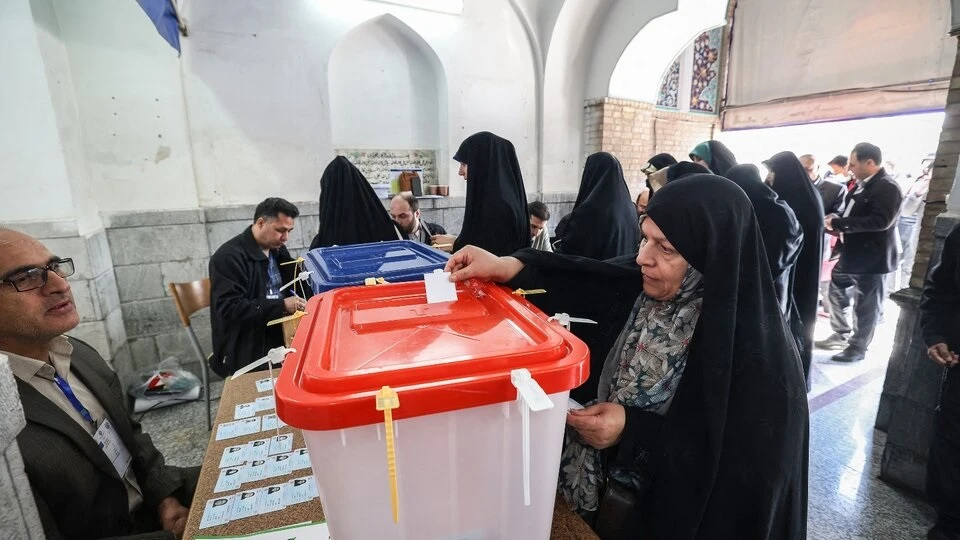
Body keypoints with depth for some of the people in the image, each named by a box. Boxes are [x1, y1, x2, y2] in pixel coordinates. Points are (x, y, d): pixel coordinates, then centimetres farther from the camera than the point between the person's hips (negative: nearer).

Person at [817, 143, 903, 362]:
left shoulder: (887, 187, -18)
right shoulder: (862, 184, 9)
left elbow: (881, 221, -27)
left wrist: (839, 223, -26)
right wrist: (838, 223, -1)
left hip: (870, 258, -9)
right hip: (851, 253, 9)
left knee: (865, 306, 6)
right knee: (836, 292, 17)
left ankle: (857, 348, 20)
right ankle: (841, 335, 32)